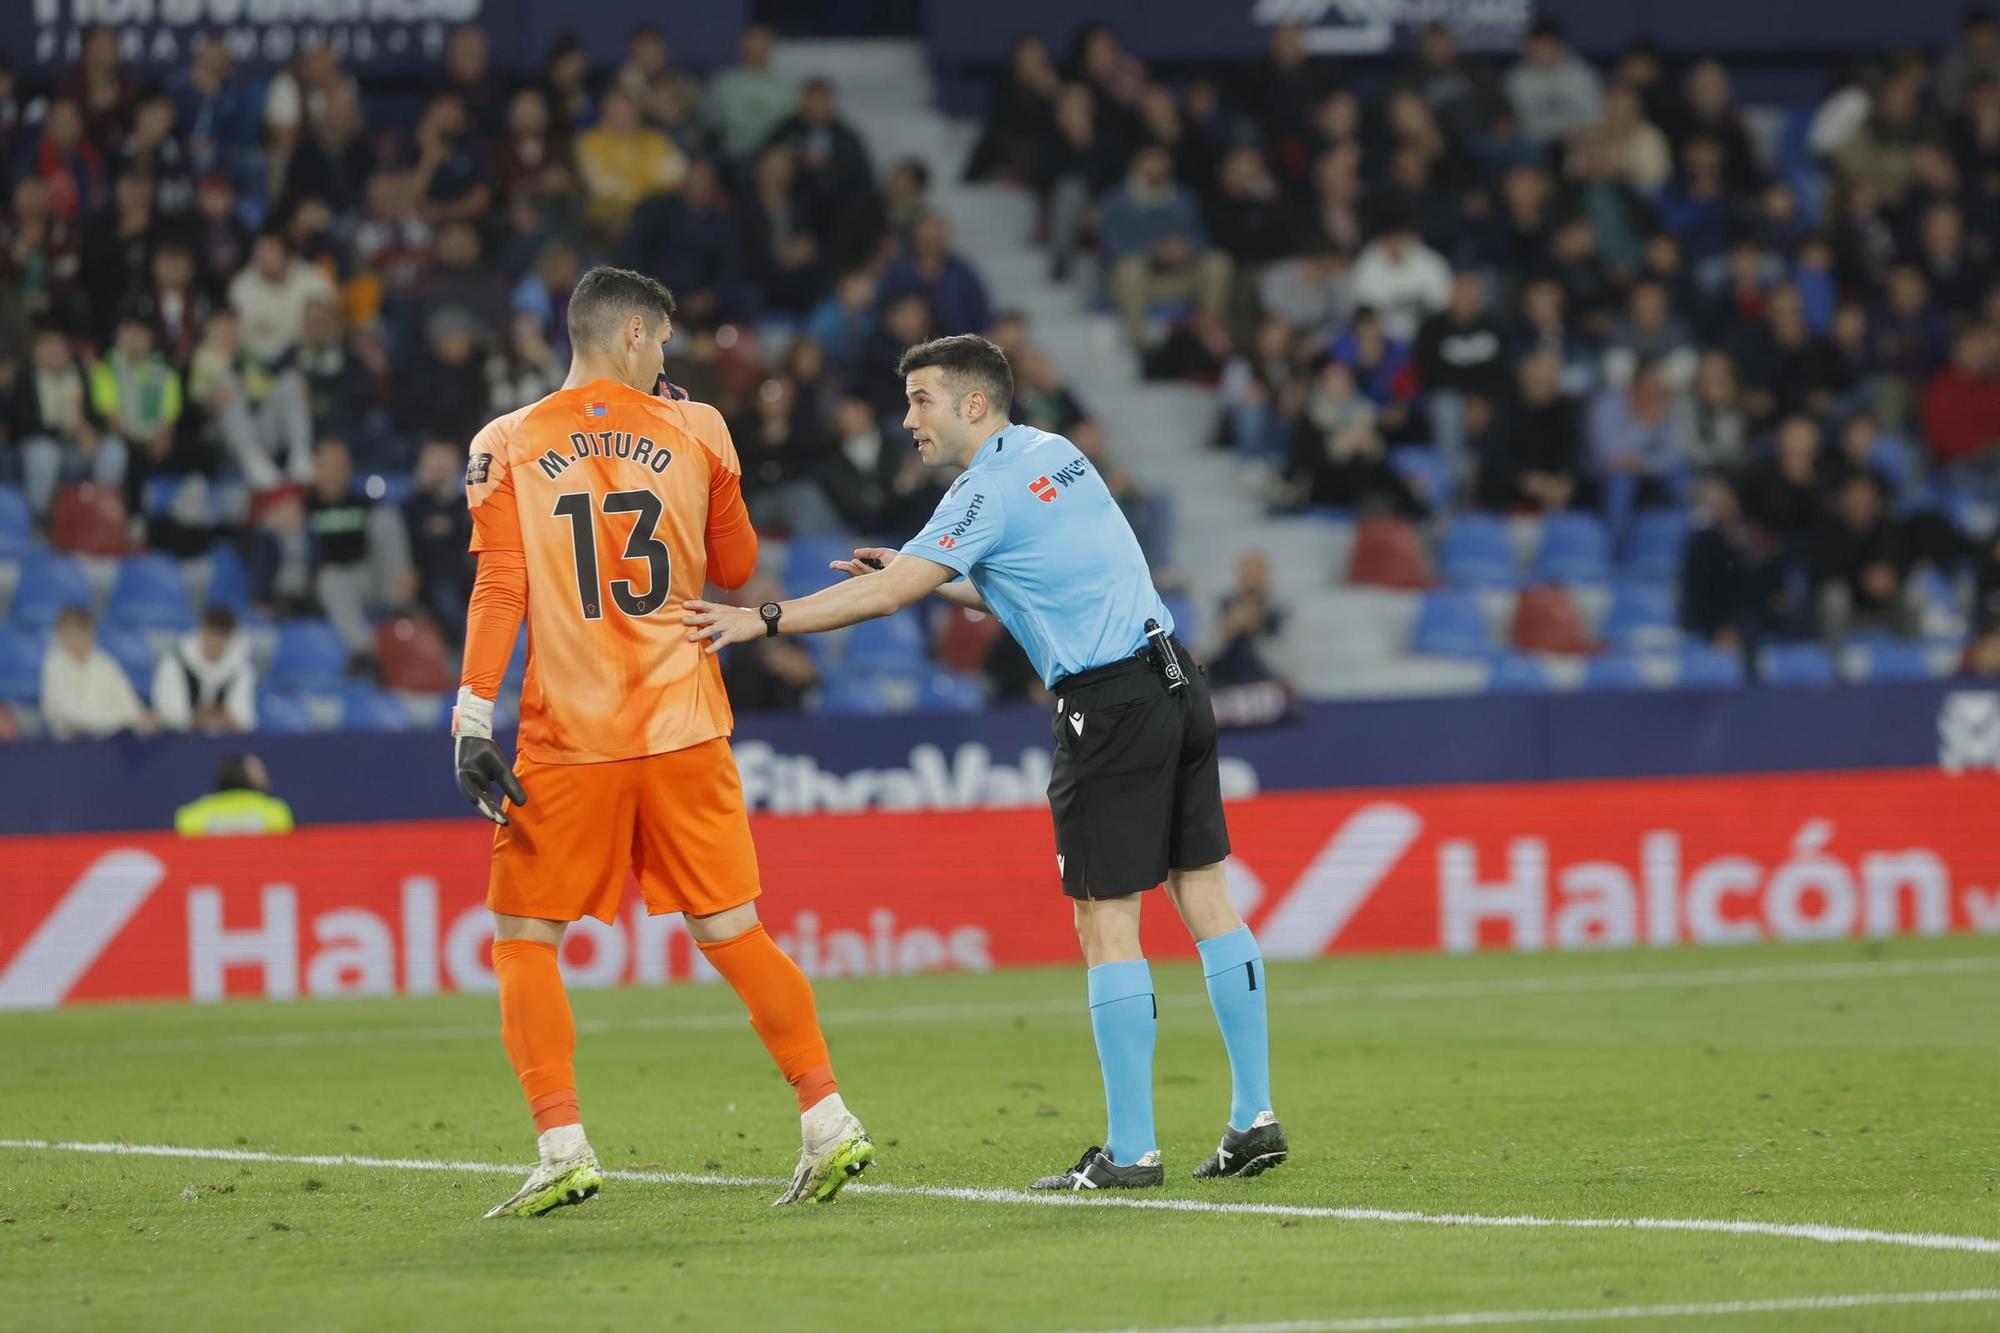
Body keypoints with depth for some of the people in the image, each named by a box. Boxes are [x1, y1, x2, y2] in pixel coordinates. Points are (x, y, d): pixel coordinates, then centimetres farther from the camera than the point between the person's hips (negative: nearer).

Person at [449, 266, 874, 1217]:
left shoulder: (506, 449, 0)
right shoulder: (694, 433, 5)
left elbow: (499, 592, -7)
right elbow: (737, 569, 16)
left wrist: (473, 719, -8)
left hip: (568, 738, -2)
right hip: (684, 730, 2)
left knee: (524, 938, 8)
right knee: (730, 932, 8)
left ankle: (563, 1146, -3)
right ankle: (828, 1126, 5)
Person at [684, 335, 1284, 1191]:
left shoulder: (989, 490, -10)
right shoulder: (1053, 454, 16)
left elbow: (883, 595, -17)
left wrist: (761, 621, -15)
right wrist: (927, 578, 22)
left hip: (1110, 706, -9)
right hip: (1173, 680, 9)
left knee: (1106, 922, -5)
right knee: (1204, 895, 9)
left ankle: (1130, 1151, -5)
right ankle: (1254, 1120, 9)